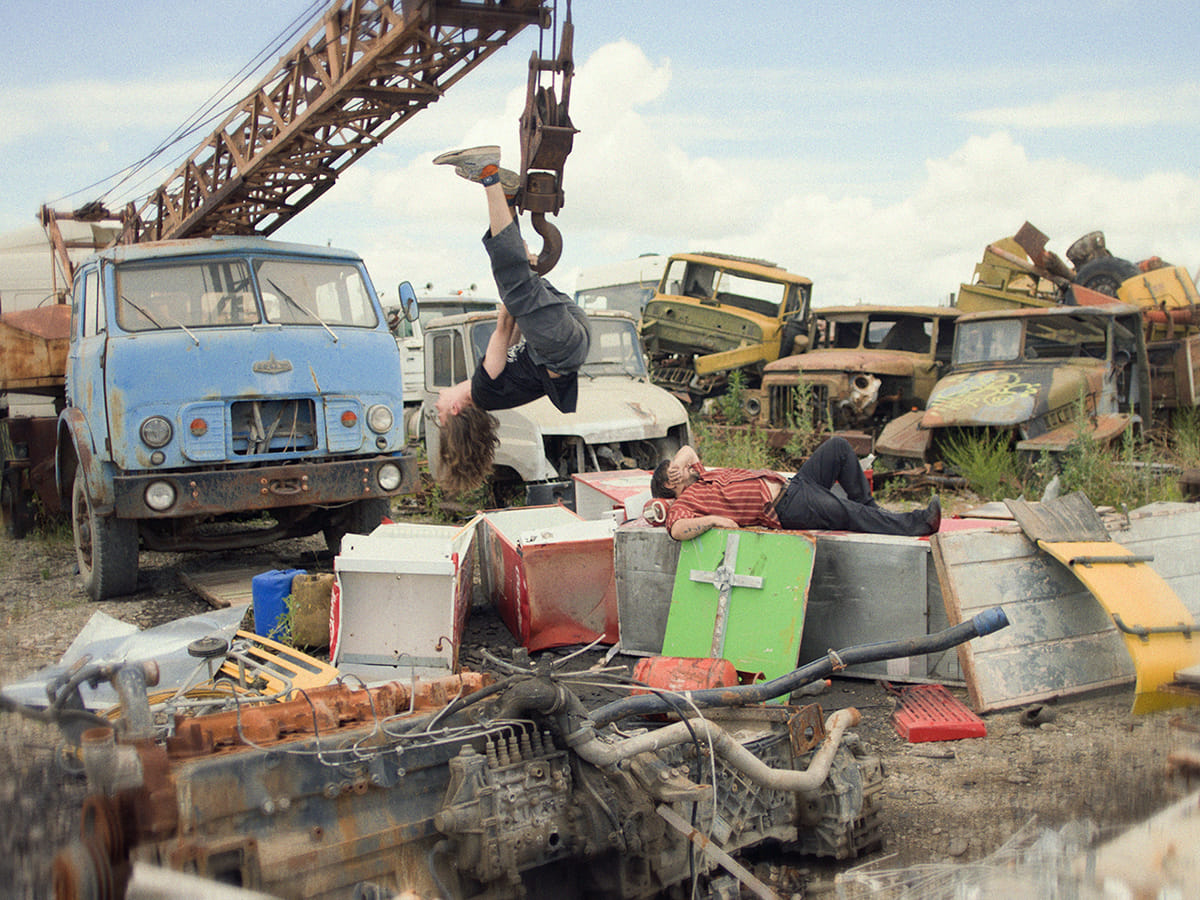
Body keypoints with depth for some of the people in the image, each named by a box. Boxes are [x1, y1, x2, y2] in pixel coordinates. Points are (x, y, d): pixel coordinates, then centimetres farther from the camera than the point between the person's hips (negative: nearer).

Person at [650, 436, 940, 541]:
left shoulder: (701, 477, 23)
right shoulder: (686, 500, -3)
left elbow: (687, 450, 40)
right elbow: (678, 530, -25)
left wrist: (679, 463, 19)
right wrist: (715, 519, -25)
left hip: (791, 484, 11)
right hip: (787, 507, -10)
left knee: (839, 447, 6)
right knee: (841, 511, -32)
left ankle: (869, 508, 10)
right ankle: (917, 524, -23)